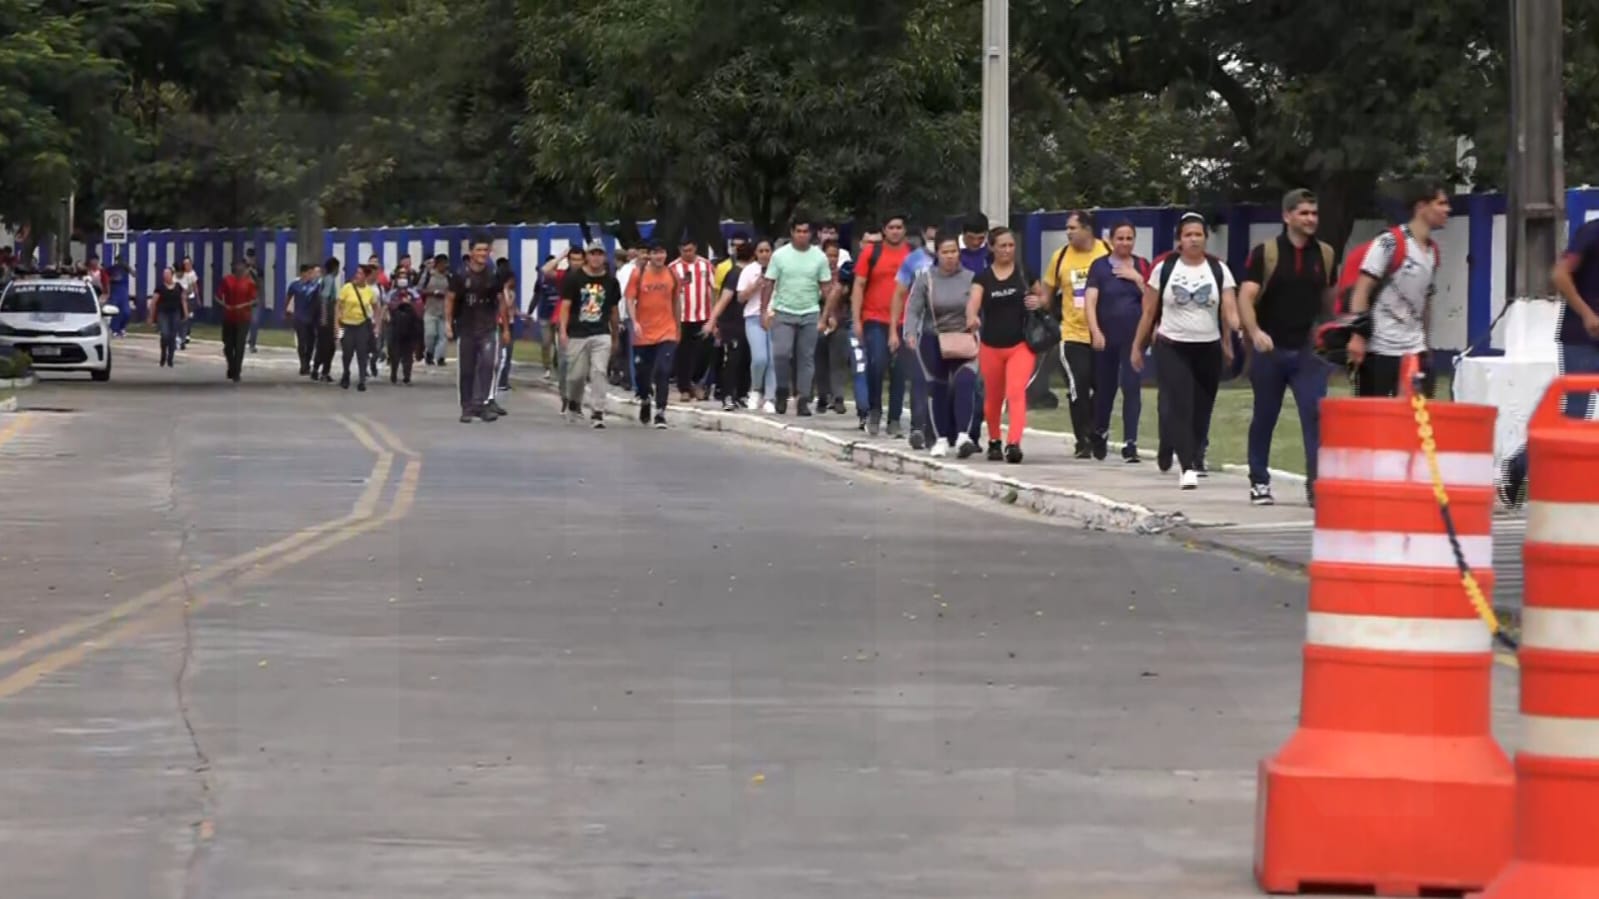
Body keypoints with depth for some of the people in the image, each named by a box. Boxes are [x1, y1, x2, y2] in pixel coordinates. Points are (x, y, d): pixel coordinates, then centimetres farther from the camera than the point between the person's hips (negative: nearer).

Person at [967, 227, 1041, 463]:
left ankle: (1014, 443, -27)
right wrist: (972, 316, -41)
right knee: (993, 398, 14)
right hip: (991, 346, 1)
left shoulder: (1024, 273, 2)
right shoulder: (983, 277, -2)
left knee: (1017, 393, -18)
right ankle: (994, 442, 35)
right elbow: (973, 301, -18)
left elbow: (1043, 297, 14)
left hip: (1020, 345, -1)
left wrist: (1039, 301, -10)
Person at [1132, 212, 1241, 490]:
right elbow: (1149, 312, 7)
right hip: (1172, 348, -2)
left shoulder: (1219, 269, 2)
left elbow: (1230, 309, -8)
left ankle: (1191, 459, 24)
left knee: (1201, 411, 7)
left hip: (1208, 349, 2)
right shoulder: (1164, 268, 1)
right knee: (1178, 407, -15)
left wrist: (1240, 330, -27)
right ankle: (1188, 467, -22)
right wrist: (1137, 346, 7)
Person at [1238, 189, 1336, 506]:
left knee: (1316, 414, -12)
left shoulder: (1324, 255, 6)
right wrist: (1255, 332, -30)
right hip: (1270, 349, -2)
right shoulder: (1265, 253, -6)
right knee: (1264, 417, 10)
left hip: (1307, 350, 2)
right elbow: (1246, 297, -14)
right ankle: (1259, 481, 24)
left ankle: (1317, 482, -14)